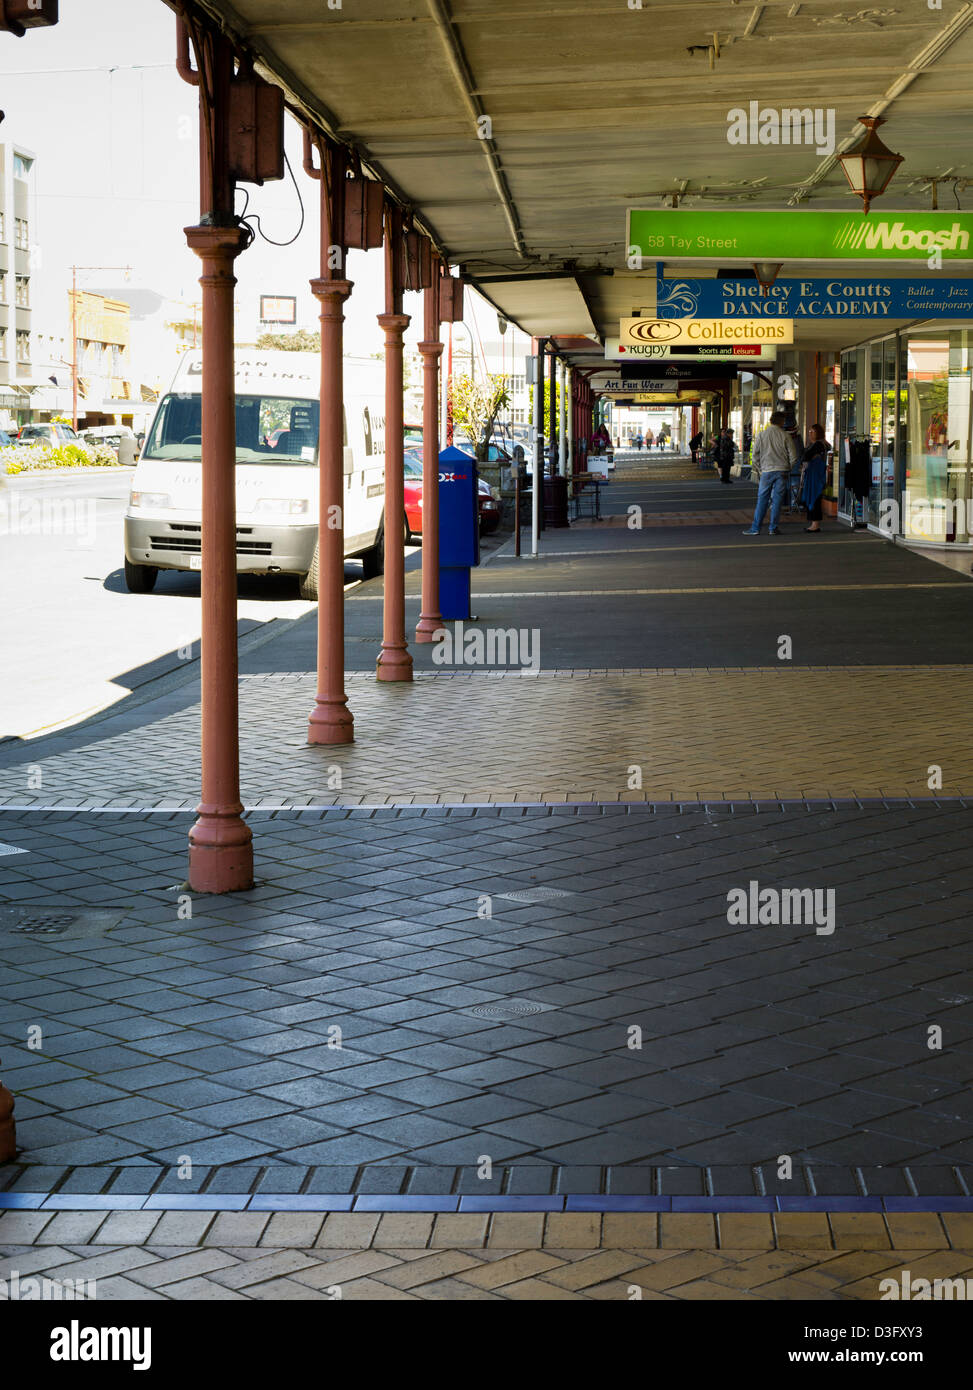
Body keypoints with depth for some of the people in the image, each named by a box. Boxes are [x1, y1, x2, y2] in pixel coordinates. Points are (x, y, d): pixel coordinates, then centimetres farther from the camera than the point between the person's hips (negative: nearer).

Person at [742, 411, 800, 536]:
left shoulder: (762, 434, 0)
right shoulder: (785, 436, -2)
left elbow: (755, 455, 1)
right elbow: (793, 456, -1)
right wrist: (787, 469, 13)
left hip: (767, 471, 0)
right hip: (782, 471, 0)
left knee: (762, 499, 3)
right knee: (777, 500, 4)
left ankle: (755, 528, 2)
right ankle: (773, 528, 4)